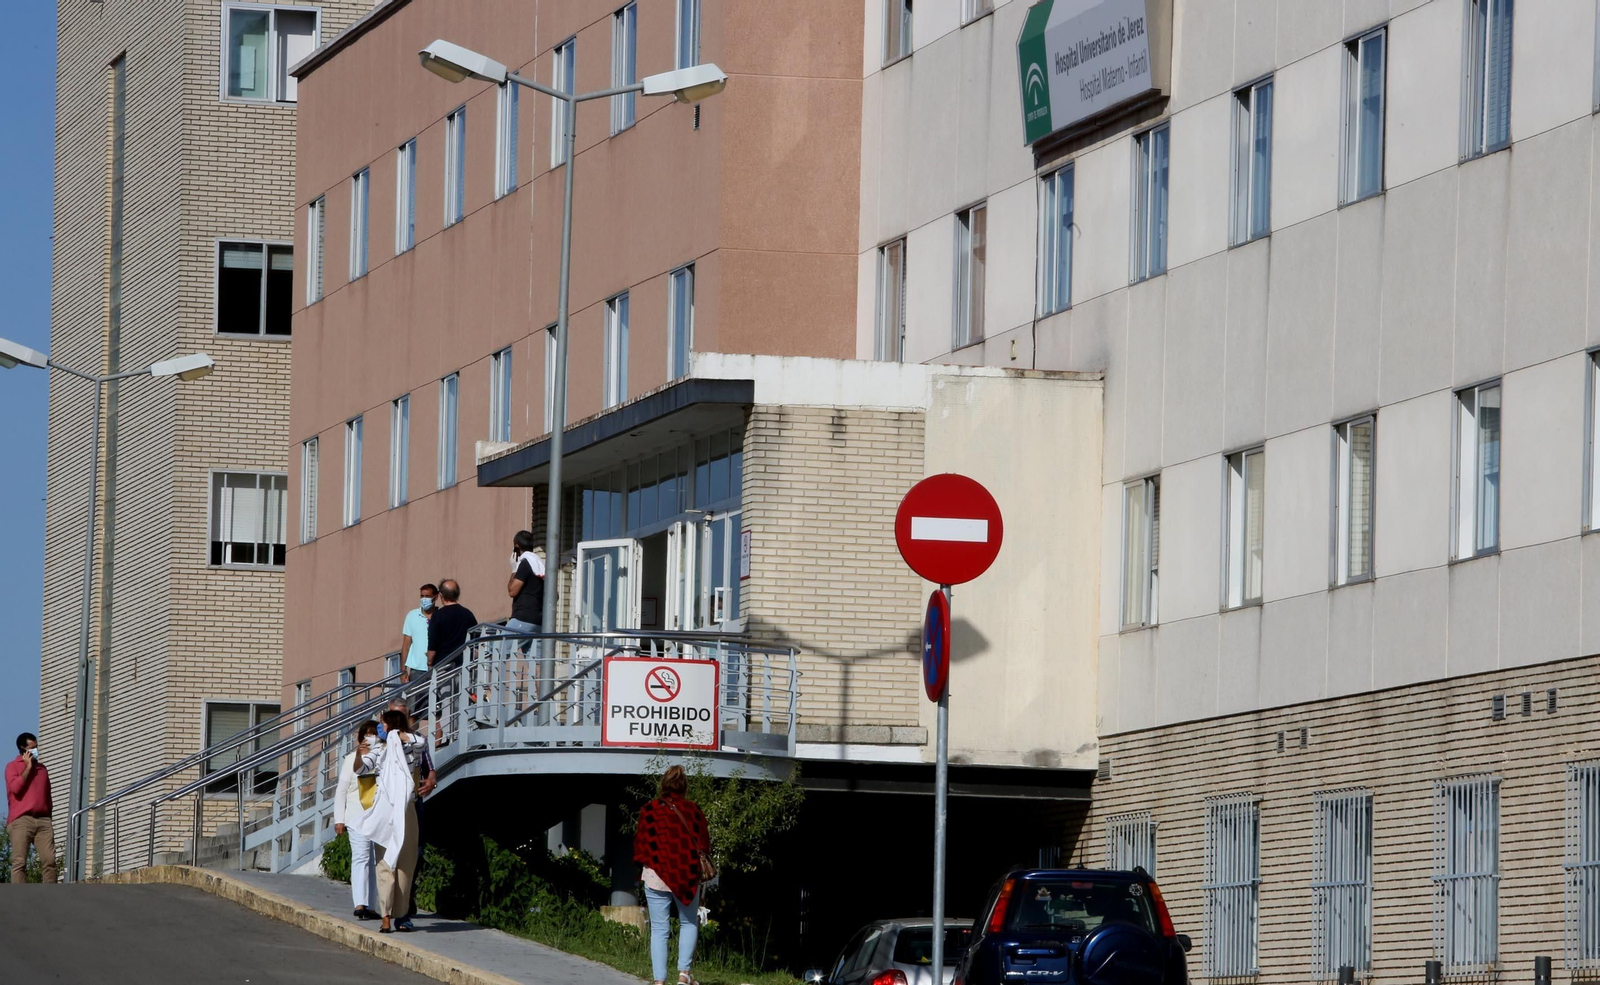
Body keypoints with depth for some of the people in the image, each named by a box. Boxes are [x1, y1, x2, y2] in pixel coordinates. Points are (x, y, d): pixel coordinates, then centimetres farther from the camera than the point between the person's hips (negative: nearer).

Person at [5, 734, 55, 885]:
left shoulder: (42, 768, 23)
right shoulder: (13, 766, 7)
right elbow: (15, 787, -10)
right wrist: (28, 767, -3)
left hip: (43, 820, 5)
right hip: (21, 821, -5)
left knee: (49, 860, -8)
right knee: (19, 862, -10)